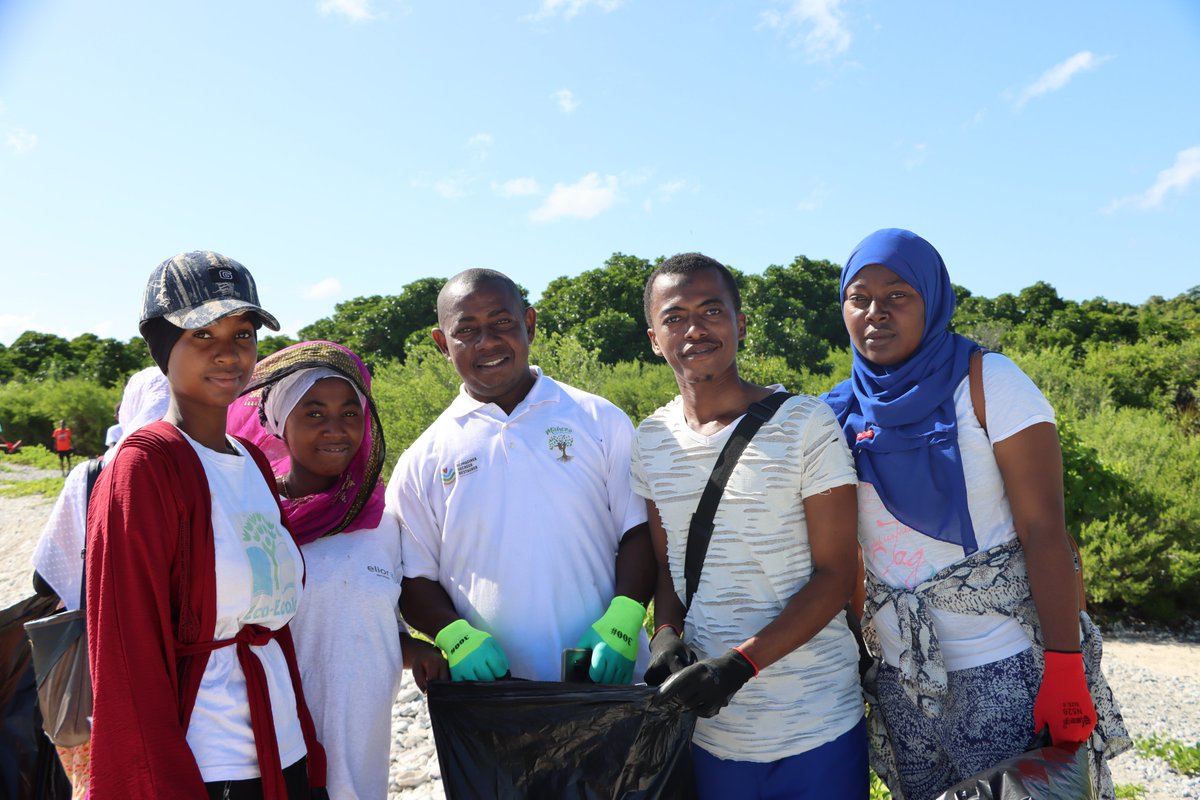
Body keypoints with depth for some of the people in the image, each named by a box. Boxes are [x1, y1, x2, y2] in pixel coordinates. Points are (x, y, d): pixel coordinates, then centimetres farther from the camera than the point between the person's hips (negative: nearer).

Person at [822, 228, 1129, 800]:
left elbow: (1044, 530, -14)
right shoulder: (844, 409, 3)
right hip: (900, 674, 5)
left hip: (1003, 667, -4)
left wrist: (1066, 669, -18)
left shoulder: (989, 383, -10)